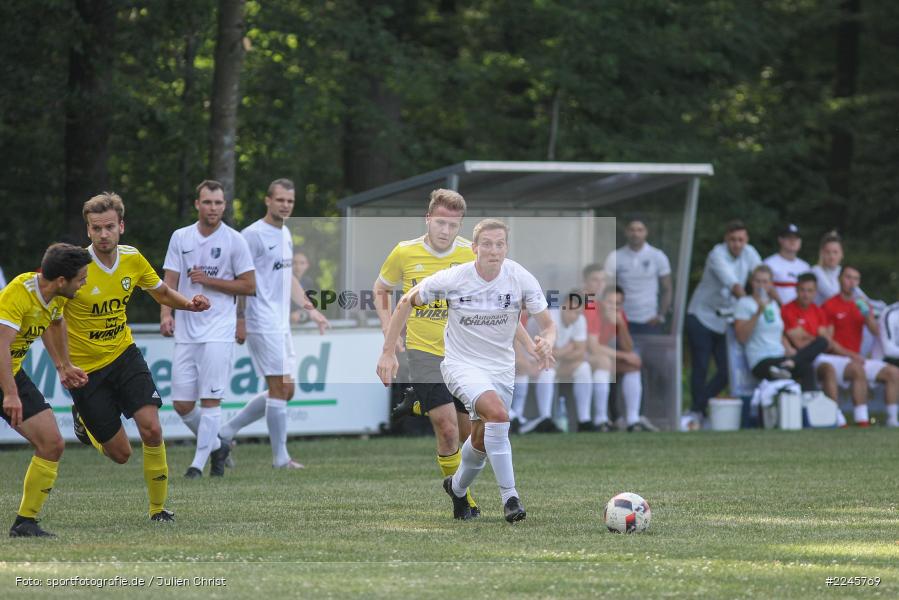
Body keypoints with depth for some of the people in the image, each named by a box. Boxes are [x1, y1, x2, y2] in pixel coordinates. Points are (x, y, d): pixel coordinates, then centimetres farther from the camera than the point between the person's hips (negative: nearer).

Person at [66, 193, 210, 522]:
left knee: (151, 429, -16)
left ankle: (158, 508, 2)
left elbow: (162, 293, 14)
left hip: (124, 353, 3)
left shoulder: (133, 259, -5)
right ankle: (83, 425, 34)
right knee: (120, 454, 0)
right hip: (85, 367, -3)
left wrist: (190, 303, -8)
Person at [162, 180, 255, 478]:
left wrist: (209, 280, -9)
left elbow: (248, 286, -1)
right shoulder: (180, 238, 8)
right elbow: (170, 280, 6)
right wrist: (166, 313, -10)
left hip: (218, 331, -4)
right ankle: (216, 446, 24)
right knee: (182, 404, 2)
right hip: (186, 331, 4)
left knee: (210, 399, -9)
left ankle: (199, 463, -2)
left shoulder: (235, 241, -1)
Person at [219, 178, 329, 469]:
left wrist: (310, 308, 20)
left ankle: (228, 431, 17)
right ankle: (280, 457, -2)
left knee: (286, 389, 9)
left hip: (281, 324, 9)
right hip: (262, 323, -9)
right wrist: (240, 319, -17)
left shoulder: (285, 234, 16)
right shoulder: (253, 235, -11)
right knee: (279, 388, -9)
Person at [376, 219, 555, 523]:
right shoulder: (452, 279, -17)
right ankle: (509, 496, -25)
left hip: (502, 368, 4)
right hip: (461, 364, -4)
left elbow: (548, 325, -7)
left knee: (481, 441, 11)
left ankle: (457, 487, 44)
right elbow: (406, 303, -3)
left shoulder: (521, 279, -13)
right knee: (497, 411, -30)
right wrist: (388, 353, -5)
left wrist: (546, 344, -32)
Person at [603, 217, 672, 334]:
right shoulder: (615, 258, 1)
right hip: (624, 322, 0)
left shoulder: (658, 256, 1)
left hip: (650, 321, 0)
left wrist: (661, 316, -5)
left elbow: (667, 289, 5)